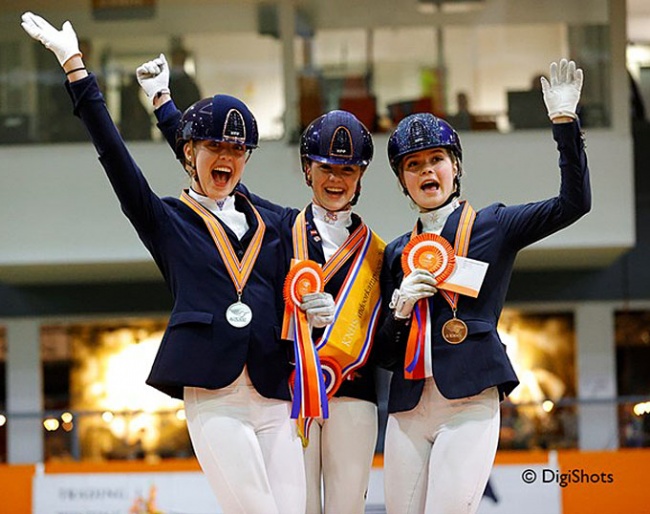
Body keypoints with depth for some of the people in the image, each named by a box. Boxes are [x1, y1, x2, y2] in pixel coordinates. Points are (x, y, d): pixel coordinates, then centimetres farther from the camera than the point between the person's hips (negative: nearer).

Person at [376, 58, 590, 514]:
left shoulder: (494, 226, 7)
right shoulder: (397, 253, 17)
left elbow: (574, 203, -7)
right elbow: (385, 354, 16)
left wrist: (565, 123, -14)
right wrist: (399, 310, -4)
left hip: (469, 406, -4)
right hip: (408, 409, 5)